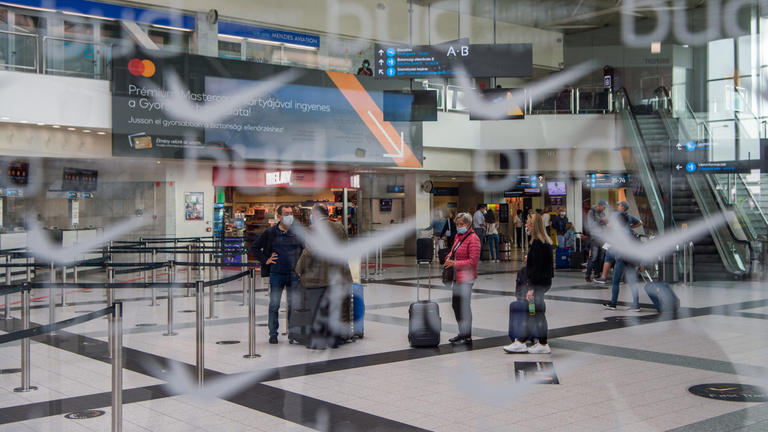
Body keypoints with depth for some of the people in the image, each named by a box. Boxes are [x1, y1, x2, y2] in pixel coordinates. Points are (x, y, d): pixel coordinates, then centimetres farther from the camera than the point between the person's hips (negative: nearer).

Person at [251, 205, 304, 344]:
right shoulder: (270, 233, 1)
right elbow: (254, 248, 7)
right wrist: (265, 260, -2)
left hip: (294, 274, 1)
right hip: (276, 274, -1)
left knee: (293, 305, 5)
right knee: (274, 305, 3)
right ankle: (273, 334, 12)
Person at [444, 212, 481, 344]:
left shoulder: (473, 238, -15)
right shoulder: (458, 236, 12)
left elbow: (473, 261, -19)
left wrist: (455, 263, -19)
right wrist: (450, 257, 5)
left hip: (466, 278, -9)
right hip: (457, 277, 9)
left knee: (464, 306, -5)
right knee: (455, 305, 15)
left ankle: (467, 337, 4)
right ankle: (462, 333, 28)